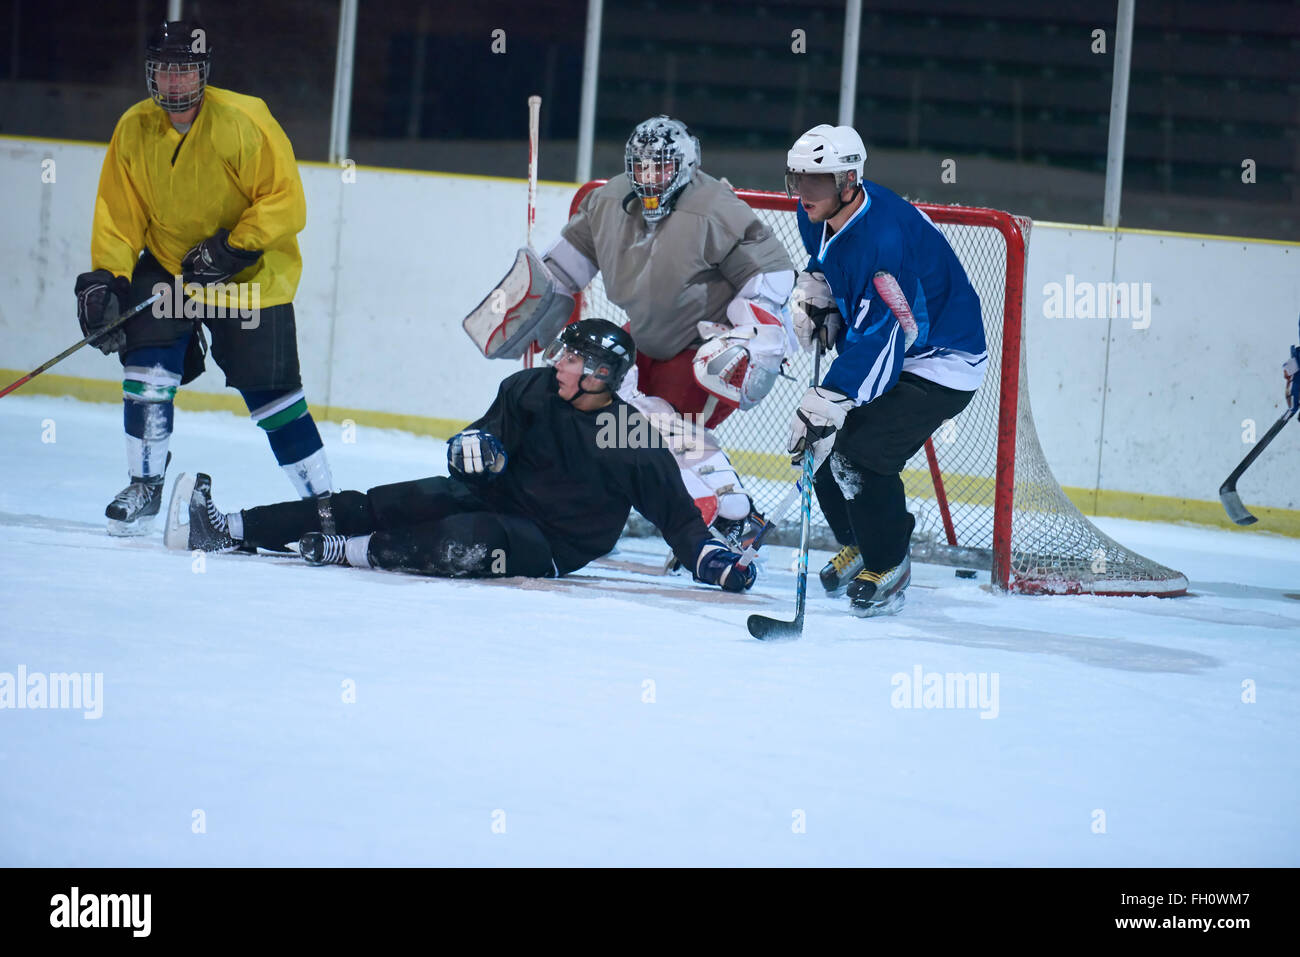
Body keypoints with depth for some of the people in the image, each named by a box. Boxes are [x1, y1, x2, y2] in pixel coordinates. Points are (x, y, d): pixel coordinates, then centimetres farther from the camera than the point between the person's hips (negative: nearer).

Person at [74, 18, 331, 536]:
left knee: (272, 395, -6)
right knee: (148, 367, -14)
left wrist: (233, 249, -25)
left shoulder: (244, 122, -21)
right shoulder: (133, 130, -6)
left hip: (253, 276, -4)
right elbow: (118, 213, 0)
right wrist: (105, 278, -12)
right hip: (167, 266, 4)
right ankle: (145, 486, 2)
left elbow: (285, 202, -18)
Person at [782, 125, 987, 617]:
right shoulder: (818, 216, -5)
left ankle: (888, 567, 2)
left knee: (859, 456, -20)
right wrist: (813, 290, 0)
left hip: (938, 360, -9)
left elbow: (878, 340, -36)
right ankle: (858, 546, 28)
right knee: (819, 443, 4)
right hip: (873, 343, 10)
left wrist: (827, 401, -40)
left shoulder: (885, 239, -34)